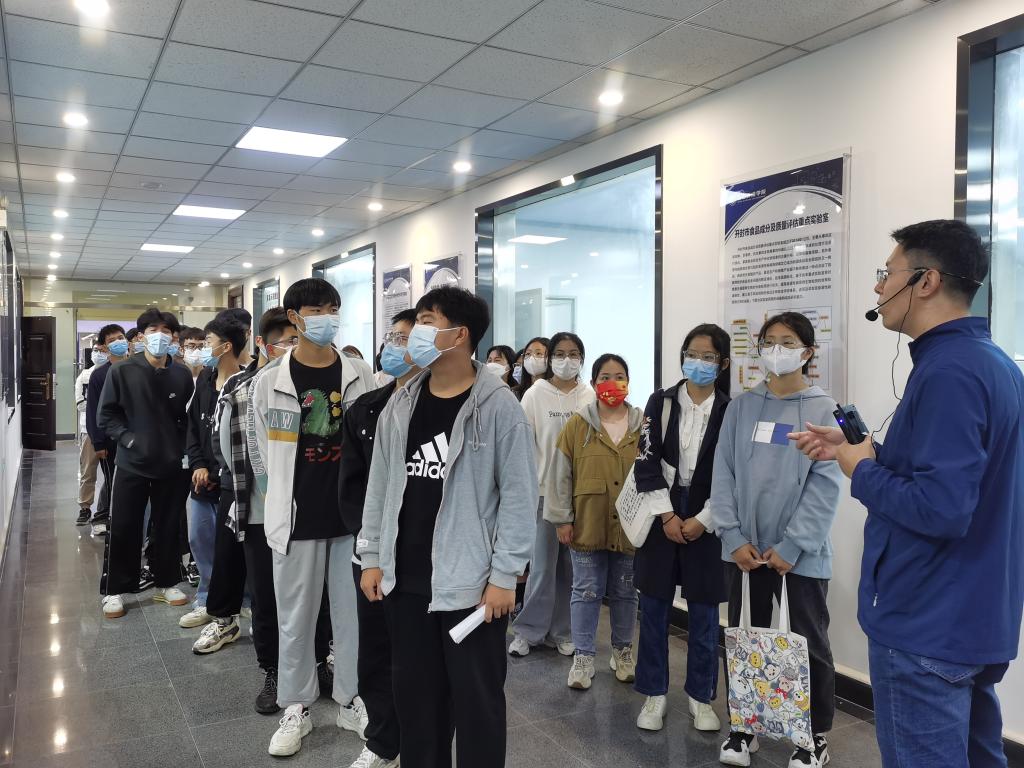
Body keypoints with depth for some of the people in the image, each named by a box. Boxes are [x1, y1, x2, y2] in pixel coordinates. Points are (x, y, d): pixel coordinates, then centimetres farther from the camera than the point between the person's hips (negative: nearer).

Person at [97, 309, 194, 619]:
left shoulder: (181, 375, 0)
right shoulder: (122, 371, -5)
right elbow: (106, 414, -2)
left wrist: (181, 447, 0)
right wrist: (128, 439, -12)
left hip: (170, 464, 2)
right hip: (131, 463, -2)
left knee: (167, 526, 11)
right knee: (123, 528, 4)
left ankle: (166, 583, 25)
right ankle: (114, 590, 18)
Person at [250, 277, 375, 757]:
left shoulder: (361, 376, 1)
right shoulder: (271, 383, -3)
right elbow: (266, 456, 5)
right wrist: (286, 504, 7)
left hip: (353, 515, 1)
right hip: (297, 518, -1)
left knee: (355, 611, 12)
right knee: (295, 618, 10)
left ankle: (351, 700, 29)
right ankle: (296, 709, 27)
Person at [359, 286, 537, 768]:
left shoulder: (498, 406, -11)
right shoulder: (401, 404, 6)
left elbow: (519, 494, -11)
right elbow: (380, 485, 11)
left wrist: (504, 575, -13)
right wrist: (372, 557, 9)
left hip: (472, 582, -5)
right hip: (406, 579, 5)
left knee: (476, 699, 8)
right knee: (415, 693, 18)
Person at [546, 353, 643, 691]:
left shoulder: (644, 425, 0)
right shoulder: (577, 425, -3)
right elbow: (560, 475, -1)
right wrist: (562, 519, -3)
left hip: (630, 527, 1)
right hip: (587, 525, -1)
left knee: (625, 593, 15)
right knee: (586, 592, 8)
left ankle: (623, 651, 33)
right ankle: (583, 656, 21)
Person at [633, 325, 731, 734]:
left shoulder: (729, 412, -1)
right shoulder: (661, 402, 1)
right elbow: (646, 464, -4)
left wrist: (702, 521, -9)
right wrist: (667, 516, -10)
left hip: (705, 522, 0)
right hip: (661, 519, 1)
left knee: (703, 612, 7)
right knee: (654, 609, 6)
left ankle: (701, 697, 24)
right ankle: (654, 695, 20)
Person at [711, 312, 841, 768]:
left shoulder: (824, 410, -3)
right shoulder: (741, 407, 6)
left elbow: (826, 486, -9)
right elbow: (724, 475, 2)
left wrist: (792, 547, -14)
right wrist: (734, 538, -7)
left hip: (800, 554, -3)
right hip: (745, 551, 3)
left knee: (808, 644, 10)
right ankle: (743, 727, 30)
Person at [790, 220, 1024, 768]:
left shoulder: (947, 372, -23)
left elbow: (940, 508, -31)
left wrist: (861, 471, -15)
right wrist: (860, 450, 10)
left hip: (926, 627, -10)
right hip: (975, 620, 10)